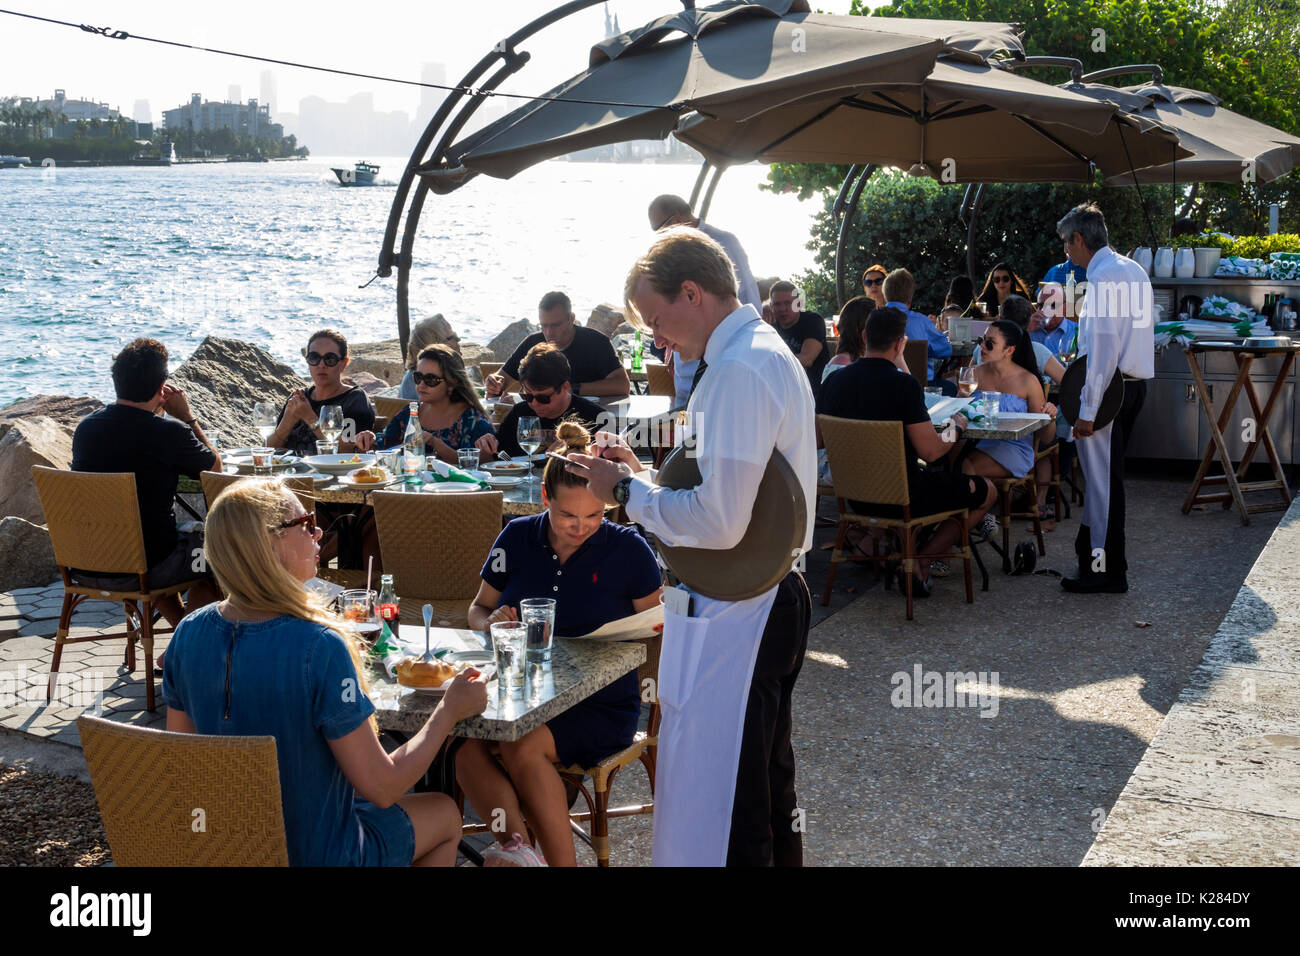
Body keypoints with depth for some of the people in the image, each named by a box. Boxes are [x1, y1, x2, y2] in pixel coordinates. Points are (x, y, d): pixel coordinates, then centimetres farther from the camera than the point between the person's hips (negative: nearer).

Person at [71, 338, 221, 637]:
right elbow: (215, 467, 1)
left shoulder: (85, 426, -1)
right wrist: (187, 417, 6)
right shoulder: (169, 433, -17)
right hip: (142, 572, -6)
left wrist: (153, 411, 16)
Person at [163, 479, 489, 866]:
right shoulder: (320, 648, -31)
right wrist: (450, 710, -11)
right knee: (445, 813, 21)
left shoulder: (189, 634, -11)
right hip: (312, 853, -6)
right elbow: (381, 787, -24)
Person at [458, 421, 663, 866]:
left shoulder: (627, 549, -1)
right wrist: (490, 622, -6)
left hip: (601, 704, -3)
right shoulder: (517, 537, 7)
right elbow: (479, 608, 17)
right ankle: (514, 841, -43)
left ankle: (562, 861, -27)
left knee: (522, 746, -32)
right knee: (463, 742, -28)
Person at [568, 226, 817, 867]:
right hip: (772, 601, 11)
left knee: (716, 814, -2)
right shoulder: (766, 352, 14)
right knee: (767, 782, 23)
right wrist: (643, 476, 10)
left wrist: (627, 492, -13)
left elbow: (719, 523, -26)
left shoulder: (739, 372, -20)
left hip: (732, 617, -11)